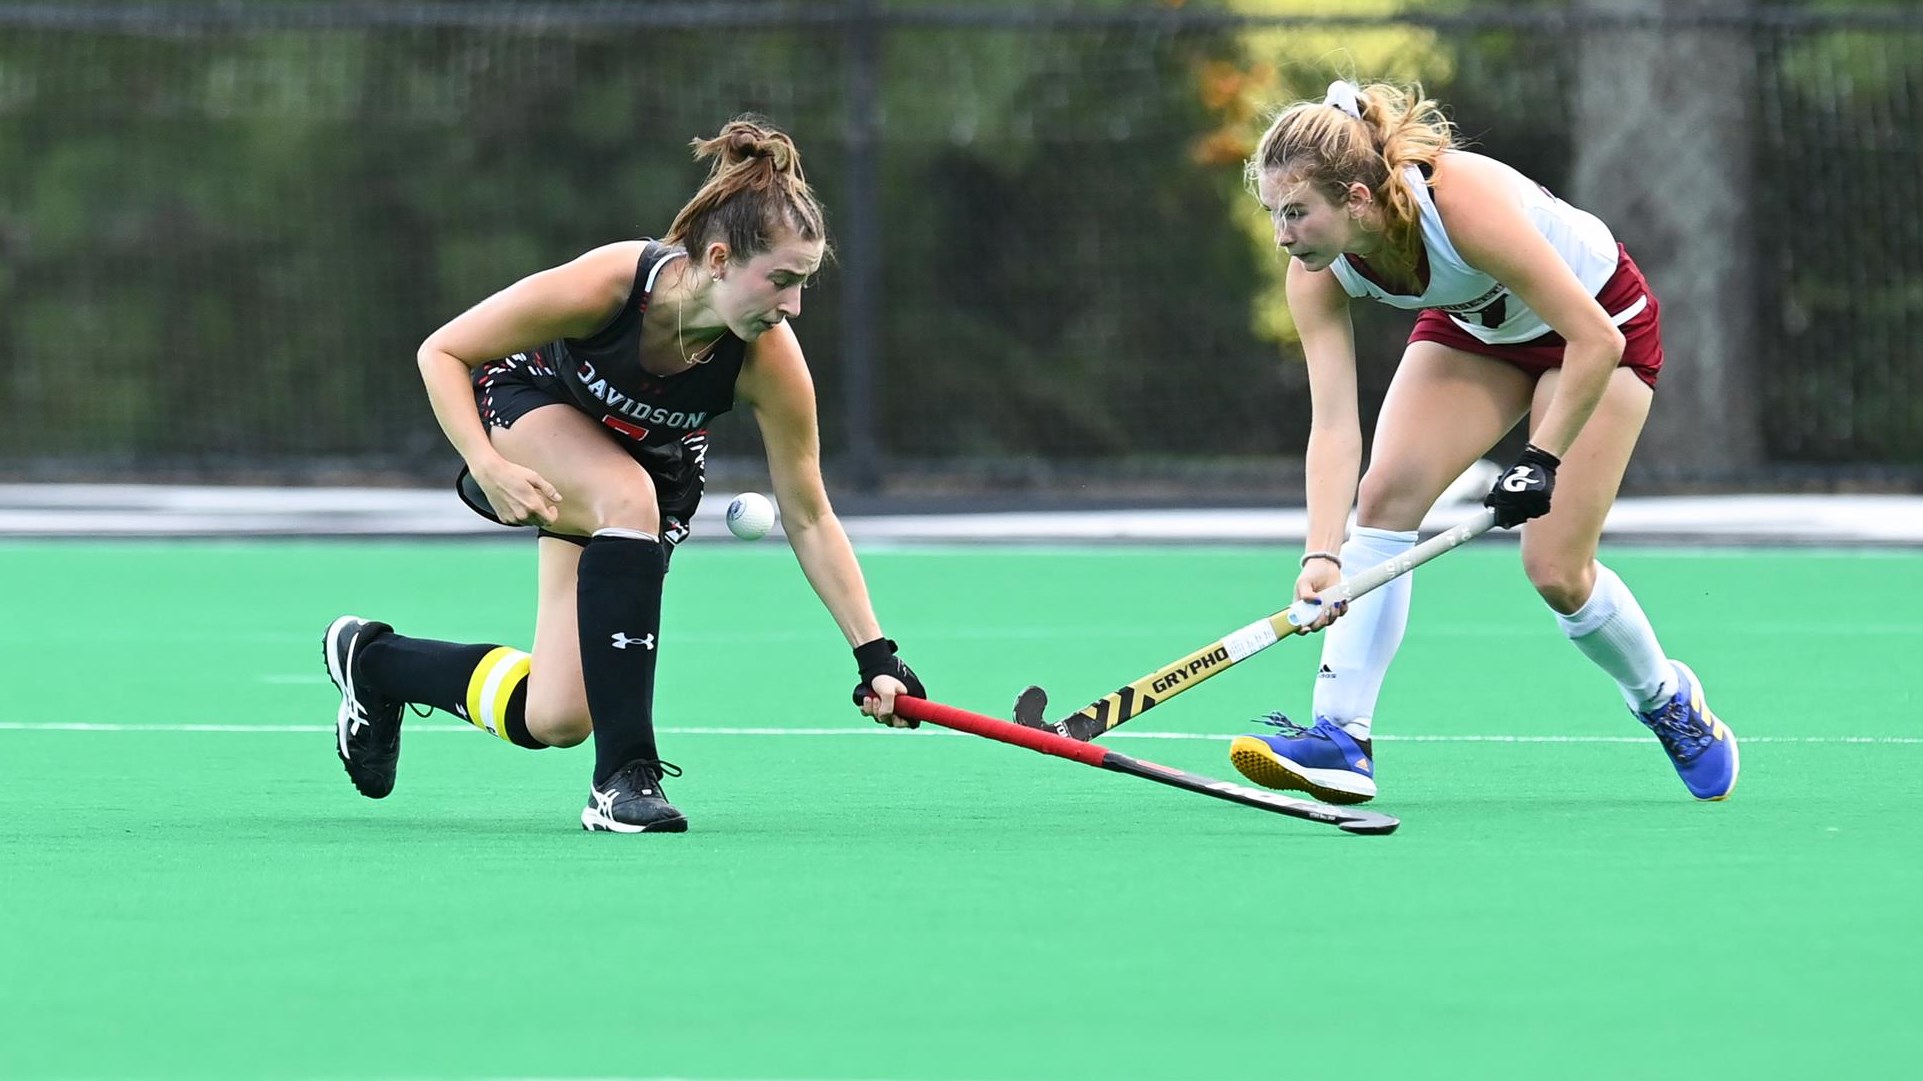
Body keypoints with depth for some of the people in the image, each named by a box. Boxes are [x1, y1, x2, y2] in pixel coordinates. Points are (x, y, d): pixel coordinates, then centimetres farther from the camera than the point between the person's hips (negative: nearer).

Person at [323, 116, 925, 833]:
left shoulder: (771, 362, -30)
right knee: (630, 500, -39)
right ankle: (625, 776, -32)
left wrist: (874, 656, -23)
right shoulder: (602, 284, -37)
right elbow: (442, 353, -23)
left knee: (554, 721, -7)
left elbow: (809, 520, -18)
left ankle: (372, 659, 24)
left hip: (654, 464, 3)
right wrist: (489, 466, -36)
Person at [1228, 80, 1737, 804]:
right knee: (1385, 494, -17)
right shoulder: (1317, 273, -23)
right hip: (1473, 329, 5)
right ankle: (1340, 738, -17)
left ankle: (1668, 700, 21)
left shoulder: (1462, 204, -40)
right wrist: (1322, 556, -39)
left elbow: (1595, 341, -33)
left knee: (1556, 571, -8)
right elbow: (1333, 425, -27)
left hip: (1602, 321, -5)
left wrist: (1543, 460, -31)